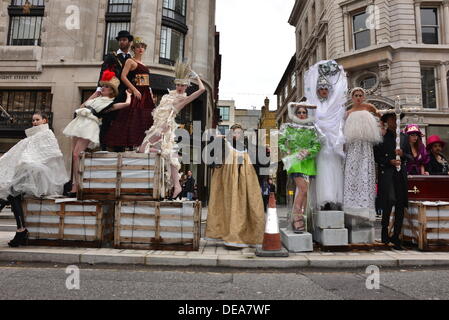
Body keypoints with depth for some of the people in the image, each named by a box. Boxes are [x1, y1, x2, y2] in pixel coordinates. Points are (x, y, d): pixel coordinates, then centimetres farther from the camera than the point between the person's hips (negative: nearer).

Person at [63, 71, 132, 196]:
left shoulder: (110, 103, 3)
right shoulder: (96, 98, 24)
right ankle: (74, 183, 3)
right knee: (74, 154, 1)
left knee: (76, 154, -17)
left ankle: (76, 187, -16)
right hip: (80, 122, 8)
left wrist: (128, 94, 14)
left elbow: (127, 103, -7)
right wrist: (95, 93, 30)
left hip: (90, 125, -8)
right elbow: (82, 107, 33)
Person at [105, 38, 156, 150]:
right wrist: (134, 90, -18)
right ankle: (130, 144, -8)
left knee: (146, 119, 3)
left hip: (146, 95, 7)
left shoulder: (144, 65, 22)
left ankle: (143, 144, 6)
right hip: (136, 94, -7)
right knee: (133, 119, -10)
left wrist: (151, 95, 11)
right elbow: (123, 76, -11)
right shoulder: (130, 61, 1)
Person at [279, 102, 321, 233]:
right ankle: (296, 218, -11)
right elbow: (280, 142, 6)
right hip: (294, 161, -3)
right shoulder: (288, 127, 8)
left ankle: (301, 219, 14)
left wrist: (307, 151, -12)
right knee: (303, 189, -18)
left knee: (303, 191, 4)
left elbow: (317, 146, 7)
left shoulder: (312, 129, 13)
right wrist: (288, 152, -8)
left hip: (309, 162, 4)